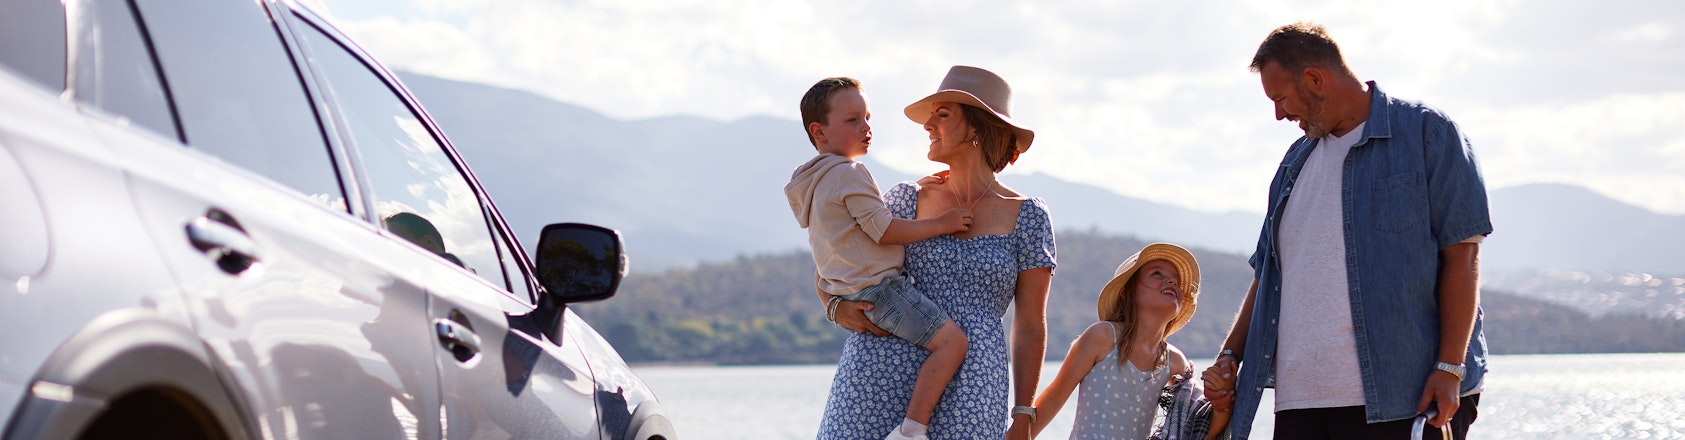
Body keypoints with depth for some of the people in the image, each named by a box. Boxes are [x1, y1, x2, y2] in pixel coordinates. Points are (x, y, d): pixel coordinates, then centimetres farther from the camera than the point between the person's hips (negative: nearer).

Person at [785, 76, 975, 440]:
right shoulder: (850, 174, -14)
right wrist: (942, 224, -10)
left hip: (845, 294, 11)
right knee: (951, 339, -19)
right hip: (878, 287, -11)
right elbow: (885, 231, -19)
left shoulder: (814, 181, 18)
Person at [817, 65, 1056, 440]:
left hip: (970, 389, -1)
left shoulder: (1026, 216, 7)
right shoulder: (907, 199, 11)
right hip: (880, 373, 1)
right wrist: (838, 306, -4)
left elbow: (1030, 327, 8)